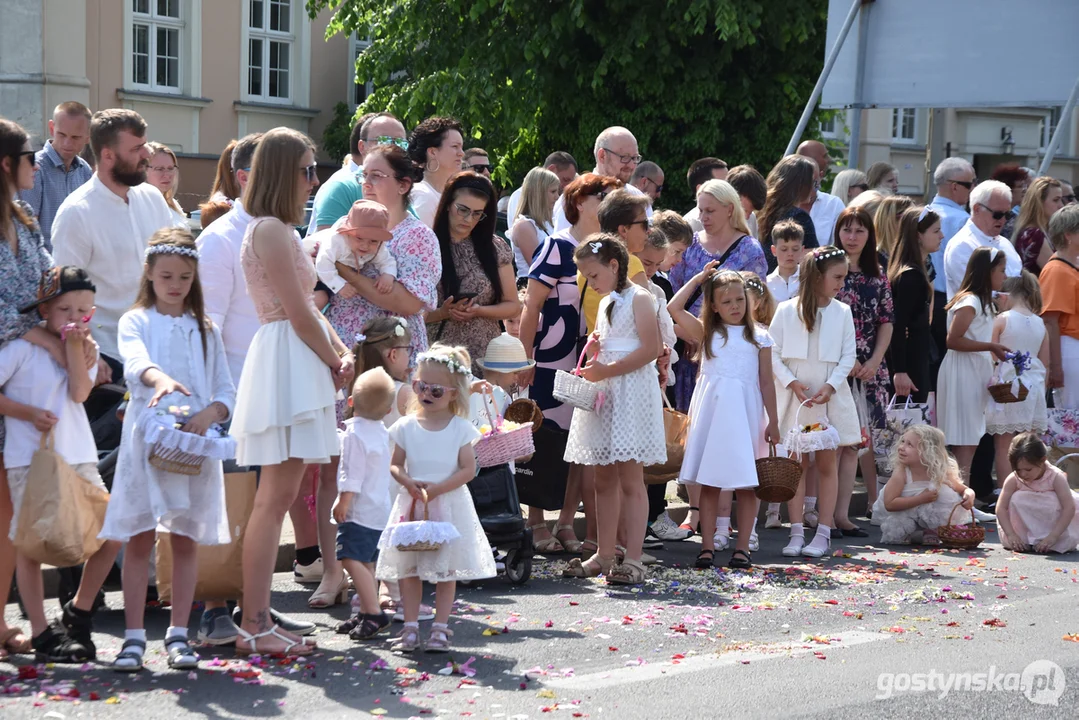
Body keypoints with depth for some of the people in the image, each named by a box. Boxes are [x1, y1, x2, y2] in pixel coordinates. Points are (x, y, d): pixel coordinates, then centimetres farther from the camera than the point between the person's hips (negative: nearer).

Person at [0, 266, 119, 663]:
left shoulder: (86, 350, 11)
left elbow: (79, 392, -5)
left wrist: (74, 347, -9)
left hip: (79, 458, 5)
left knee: (110, 535, 0)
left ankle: (78, 611, 18)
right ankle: (41, 634, 6)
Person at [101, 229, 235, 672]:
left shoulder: (204, 329, 13)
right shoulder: (136, 321, 4)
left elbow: (227, 391, 8)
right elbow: (134, 361, -18)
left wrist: (210, 413, -14)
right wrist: (159, 379, -40)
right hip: (148, 437, -2)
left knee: (186, 539, 3)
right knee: (139, 539, -2)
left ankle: (178, 636, 9)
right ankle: (134, 637, 2)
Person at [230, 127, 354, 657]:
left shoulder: (278, 229, 20)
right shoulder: (270, 230, -12)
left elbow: (305, 306, 20)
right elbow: (299, 314, -14)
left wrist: (341, 352, 6)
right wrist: (335, 360, -2)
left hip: (299, 369, 11)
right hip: (286, 361, -11)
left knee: (278, 496, 9)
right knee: (275, 496, -11)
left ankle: (257, 620, 11)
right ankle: (255, 625, -11)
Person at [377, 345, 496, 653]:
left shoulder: (460, 428, -4)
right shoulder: (406, 426, 2)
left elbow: (468, 469, -8)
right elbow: (395, 465, 4)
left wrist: (438, 488, -19)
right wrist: (409, 483, -17)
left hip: (449, 505, -2)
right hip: (411, 506, 2)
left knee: (446, 570, 3)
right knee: (408, 569, 4)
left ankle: (440, 628, 10)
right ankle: (411, 628, 12)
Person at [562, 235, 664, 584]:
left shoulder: (638, 298, -8)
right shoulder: (605, 303, 18)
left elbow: (651, 348, -16)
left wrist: (606, 371, -18)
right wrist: (591, 368, 5)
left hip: (632, 395, -8)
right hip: (604, 397, 9)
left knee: (630, 480, -9)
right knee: (604, 479, 9)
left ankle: (633, 559, -9)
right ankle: (605, 554, 15)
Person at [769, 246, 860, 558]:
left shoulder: (842, 313, 1)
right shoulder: (787, 311, -2)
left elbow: (848, 356, 1)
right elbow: (773, 353, -1)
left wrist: (830, 386, -12)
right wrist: (791, 382, -13)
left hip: (830, 397, 1)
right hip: (795, 396, -1)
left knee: (826, 463, 3)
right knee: (797, 463, 3)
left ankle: (823, 533, 6)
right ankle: (796, 533, 7)